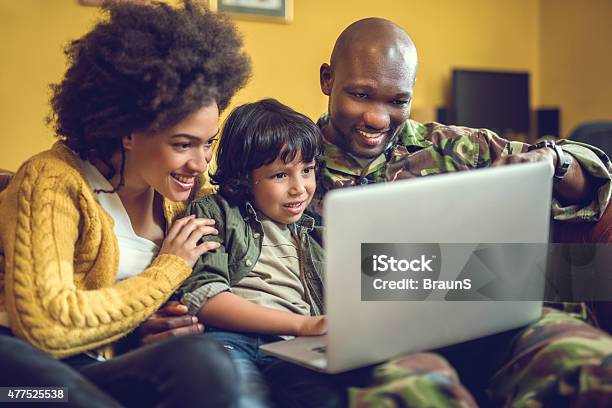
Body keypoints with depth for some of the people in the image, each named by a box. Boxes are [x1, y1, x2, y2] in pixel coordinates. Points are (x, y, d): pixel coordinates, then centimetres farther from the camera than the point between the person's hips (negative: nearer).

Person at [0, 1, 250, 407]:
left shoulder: (173, 195, 7)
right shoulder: (54, 183, -13)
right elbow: (47, 324, -21)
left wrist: (143, 326, 1)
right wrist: (170, 268, -12)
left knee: (204, 359, -30)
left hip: (90, 371, 6)